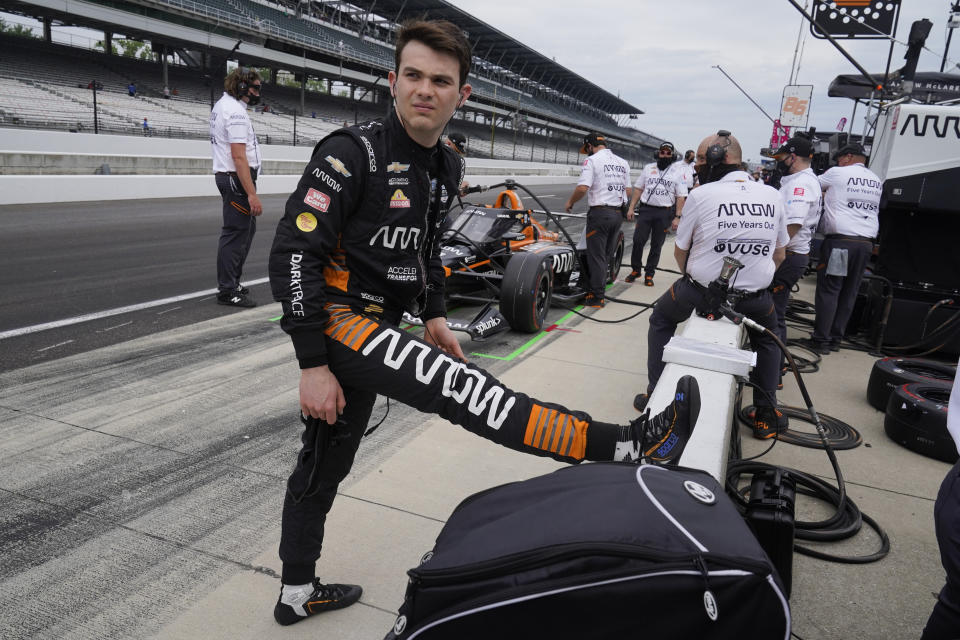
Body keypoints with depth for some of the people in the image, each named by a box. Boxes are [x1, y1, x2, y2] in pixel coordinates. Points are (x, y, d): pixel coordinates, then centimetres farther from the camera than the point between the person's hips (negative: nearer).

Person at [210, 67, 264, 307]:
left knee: (247, 228, 19)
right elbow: (239, 156, -24)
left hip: (226, 176, 11)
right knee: (235, 233, -6)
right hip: (237, 179, -11)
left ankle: (231, 281, 28)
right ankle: (227, 290, 0)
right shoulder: (236, 111, -18)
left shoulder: (221, 104, 14)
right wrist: (252, 194, -26)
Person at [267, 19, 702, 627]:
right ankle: (627, 445, -26)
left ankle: (298, 594, 34)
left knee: (326, 463, 17)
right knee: (457, 382, -24)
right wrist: (314, 366, -23)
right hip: (337, 319, -8)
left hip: (376, 328, 8)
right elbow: (293, 253, -20)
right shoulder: (355, 151, -16)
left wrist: (433, 315, 14)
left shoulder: (447, 167, 8)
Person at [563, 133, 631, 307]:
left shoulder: (592, 160, -8)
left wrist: (570, 202, -1)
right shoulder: (623, 162, 13)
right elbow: (628, 190, 15)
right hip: (618, 214, 7)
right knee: (606, 254, 14)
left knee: (596, 256, 0)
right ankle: (596, 288, 20)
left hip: (599, 213, -7)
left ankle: (596, 297, 3)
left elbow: (582, 188, -17)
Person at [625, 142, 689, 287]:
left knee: (656, 246, 5)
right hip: (645, 209, 2)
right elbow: (638, 189, 13)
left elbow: (681, 197, -1)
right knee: (638, 241, -4)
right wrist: (631, 208, 5)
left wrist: (677, 217, -9)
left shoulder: (678, 171, 2)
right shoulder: (648, 168, 11)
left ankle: (649, 274, 15)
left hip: (664, 213, -2)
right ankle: (635, 270, 13)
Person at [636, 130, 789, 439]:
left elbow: (680, 252, -1)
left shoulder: (701, 195, -11)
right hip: (755, 300, 3)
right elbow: (778, 255, 10)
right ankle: (766, 415, 28)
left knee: (661, 321, 26)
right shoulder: (772, 196, 1)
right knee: (767, 337, 32)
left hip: (700, 292, -3)